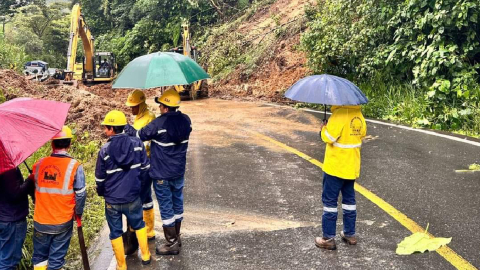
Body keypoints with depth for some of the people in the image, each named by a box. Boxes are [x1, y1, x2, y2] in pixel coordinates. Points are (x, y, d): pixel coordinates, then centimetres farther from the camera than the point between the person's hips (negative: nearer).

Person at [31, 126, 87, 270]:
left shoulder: (38, 165, -4)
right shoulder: (75, 166, -14)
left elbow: (32, 190, 7)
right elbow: (80, 194, -12)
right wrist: (78, 213, 6)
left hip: (40, 221, 3)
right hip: (63, 222, -2)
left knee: (39, 256, 19)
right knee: (56, 258, 10)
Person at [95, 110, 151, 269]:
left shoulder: (104, 150, -15)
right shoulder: (137, 144, -11)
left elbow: (100, 178, -6)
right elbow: (144, 168, -1)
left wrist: (101, 192, 14)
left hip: (112, 200, -1)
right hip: (133, 197, 2)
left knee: (116, 232, 16)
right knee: (139, 225, 25)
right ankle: (145, 256, 34)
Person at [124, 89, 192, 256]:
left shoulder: (159, 124, -22)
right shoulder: (186, 120, -4)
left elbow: (140, 135, -9)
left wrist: (127, 128, 11)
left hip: (161, 173, -6)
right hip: (179, 171, 6)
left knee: (166, 207, 5)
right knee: (177, 203, 18)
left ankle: (172, 244, 15)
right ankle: (176, 237, 33)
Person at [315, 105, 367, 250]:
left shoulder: (340, 113, -22)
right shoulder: (358, 114, 4)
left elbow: (329, 137, -24)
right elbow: (362, 133, 16)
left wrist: (323, 129, -5)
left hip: (335, 167, -8)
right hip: (352, 166, 8)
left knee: (329, 201, 2)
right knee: (349, 199, 18)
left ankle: (328, 238, 8)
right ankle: (350, 234, 27)